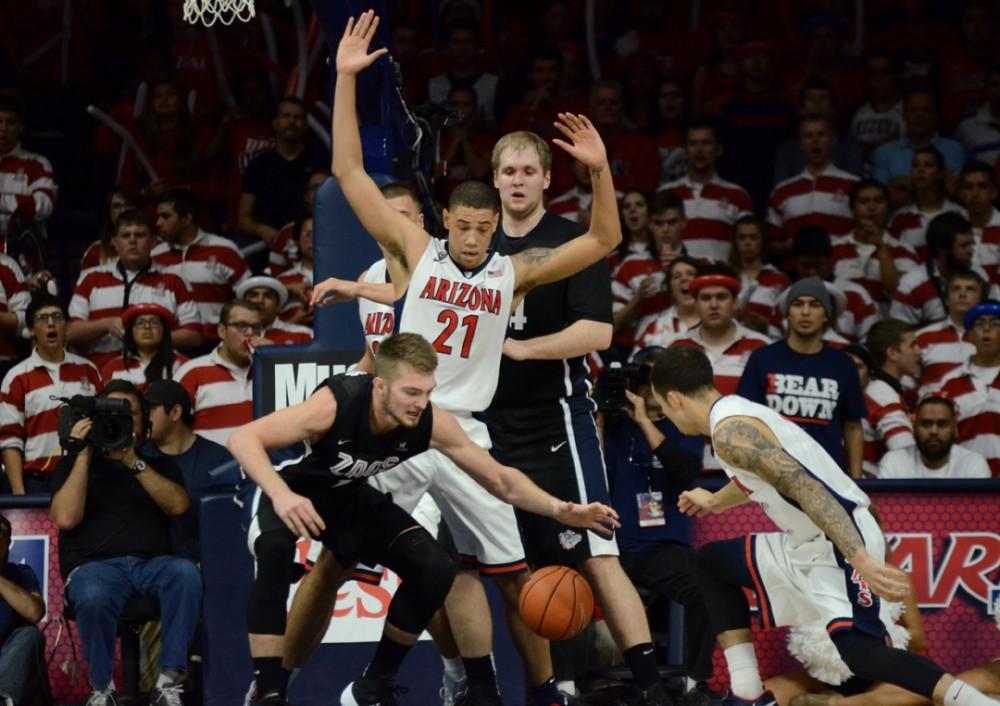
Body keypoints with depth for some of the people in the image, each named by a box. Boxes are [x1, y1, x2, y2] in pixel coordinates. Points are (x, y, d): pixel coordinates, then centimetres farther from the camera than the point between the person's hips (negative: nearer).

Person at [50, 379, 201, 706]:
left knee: (186, 573, -34)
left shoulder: (158, 465, 22)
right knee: (93, 597, -39)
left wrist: (134, 462, -4)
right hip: (96, 566, -2)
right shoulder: (74, 464, 16)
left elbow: (178, 505, 1)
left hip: (152, 564, 2)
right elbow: (66, 518, -2)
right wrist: (84, 455, 0)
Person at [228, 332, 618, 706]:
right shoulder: (336, 404, -37)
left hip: (350, 500, 5)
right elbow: (243, 438, -39)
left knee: (435, 570, -12)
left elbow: (500, 478, -11)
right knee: (275, 548, -39)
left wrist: (558, 509, -26)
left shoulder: (431, 423, -23)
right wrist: (281, 495, -55)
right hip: (291, 494, -5)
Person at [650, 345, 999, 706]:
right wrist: (714, 502, 59)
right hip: (809, 545, 10)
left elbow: (804, 488, -28)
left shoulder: (729, 432, -17)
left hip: (842, 542, -10)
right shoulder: (739, 411, 14)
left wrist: (861, 559, -36)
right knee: (712, 561, 22)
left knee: (854, 648, -27)